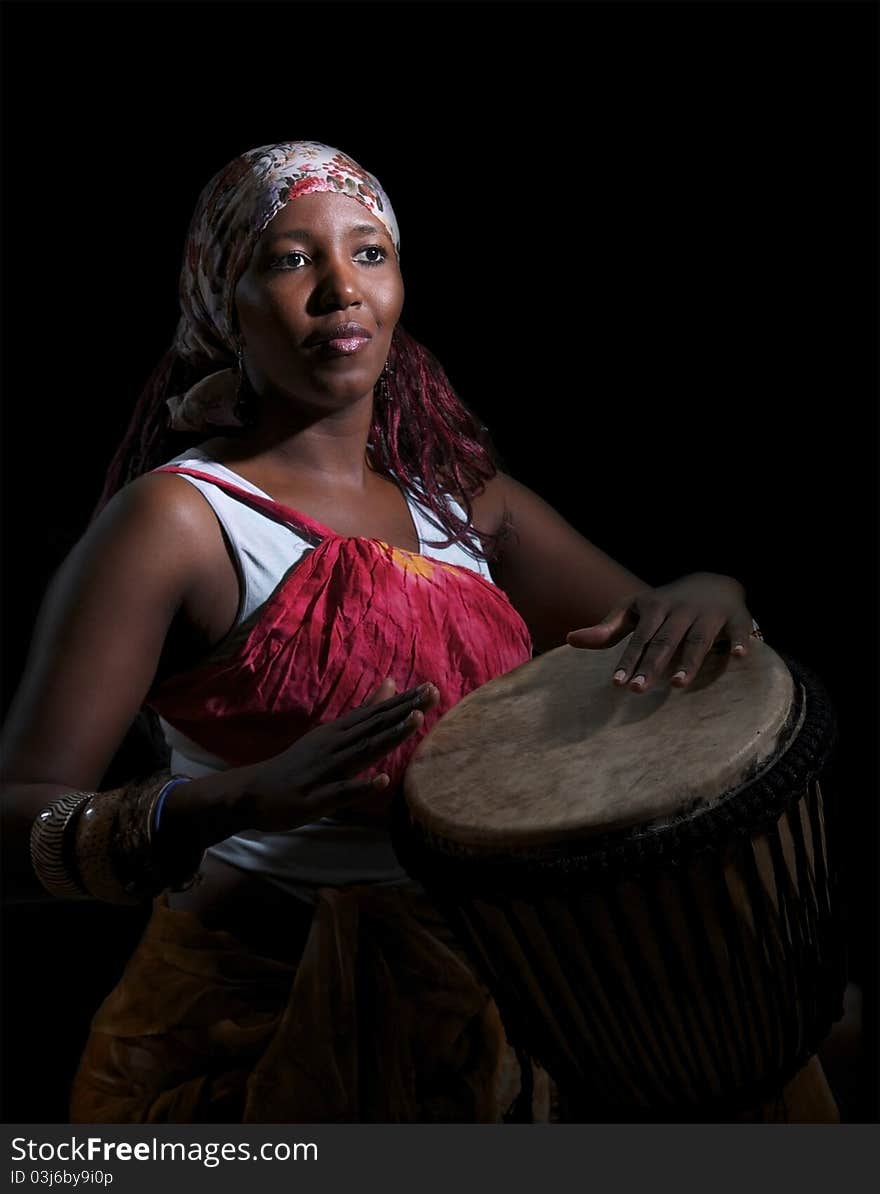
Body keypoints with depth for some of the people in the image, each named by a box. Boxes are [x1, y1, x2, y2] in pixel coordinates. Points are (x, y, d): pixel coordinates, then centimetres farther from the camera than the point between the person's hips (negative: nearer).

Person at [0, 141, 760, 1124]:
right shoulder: (178, 519, -14)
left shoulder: (462, 498, 4)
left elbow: (651, 656, 7)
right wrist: (235, 801, -39)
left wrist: (704, 598, -17)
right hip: (259, 1021, -6)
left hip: (477, 1005, 6)